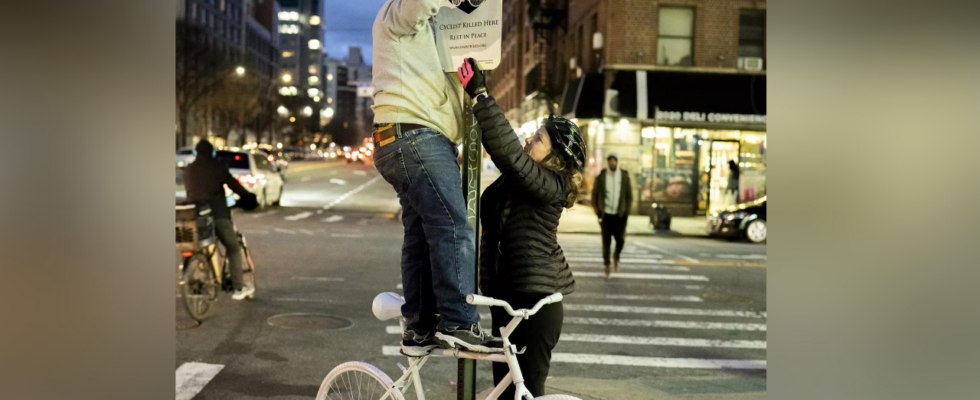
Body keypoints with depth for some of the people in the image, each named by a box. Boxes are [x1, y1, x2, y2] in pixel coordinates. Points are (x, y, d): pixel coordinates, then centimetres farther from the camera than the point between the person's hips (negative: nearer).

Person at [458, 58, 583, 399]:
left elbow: (508, 151, -27)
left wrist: (480, 93, -27)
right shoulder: (514, 179, 9)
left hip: (535, 298, -9)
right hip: (507, 294, 9)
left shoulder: (551, 187, -16)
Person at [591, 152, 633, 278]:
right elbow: (594, 196, 4)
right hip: (606, 214, -1)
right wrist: (598, 213, 0)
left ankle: (616, 257, 26)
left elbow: (629, 196, 7)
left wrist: (626, 212, 0)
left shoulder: (625, 176, 2)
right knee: (606, 241, -2)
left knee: (620, 240, -4)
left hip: (620, 215, 1)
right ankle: (607, 265, 11)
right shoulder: (601, 177, -1)